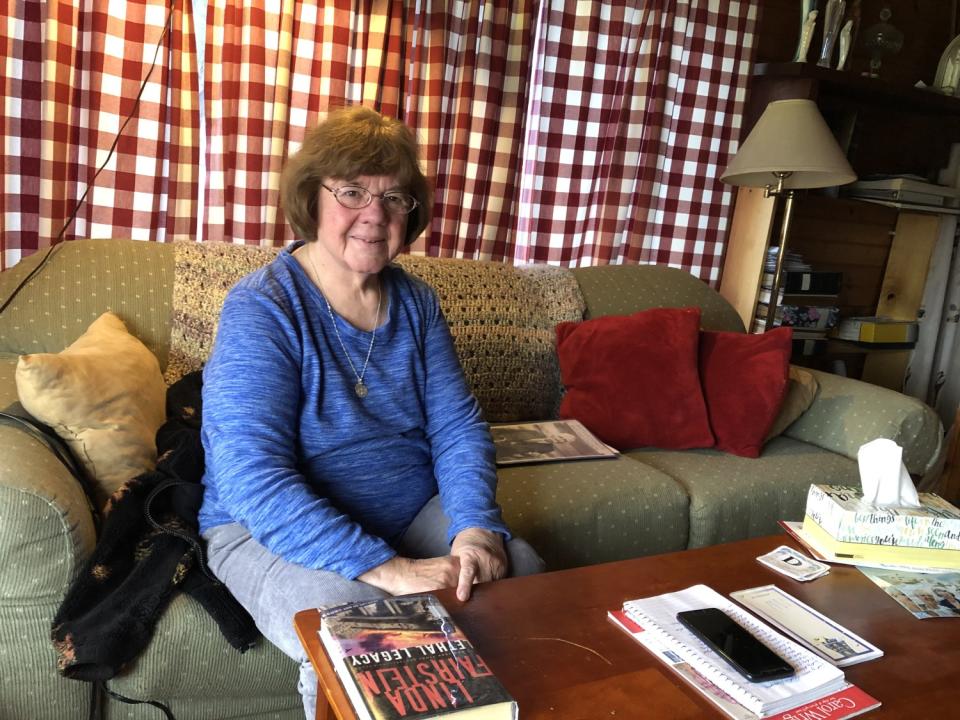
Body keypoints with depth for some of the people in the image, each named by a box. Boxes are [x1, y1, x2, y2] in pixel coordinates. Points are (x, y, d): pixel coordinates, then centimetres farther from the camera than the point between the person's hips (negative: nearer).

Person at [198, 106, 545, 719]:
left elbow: (458, 426, 0)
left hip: (413, 517, 5)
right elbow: (255, 481, -24)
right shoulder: (261, 309, -14)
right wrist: (383, 568, -31)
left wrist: (477, 528, -19)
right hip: (274, 531, -4)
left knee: (523, 570, -17)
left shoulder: (416, 303, 4)